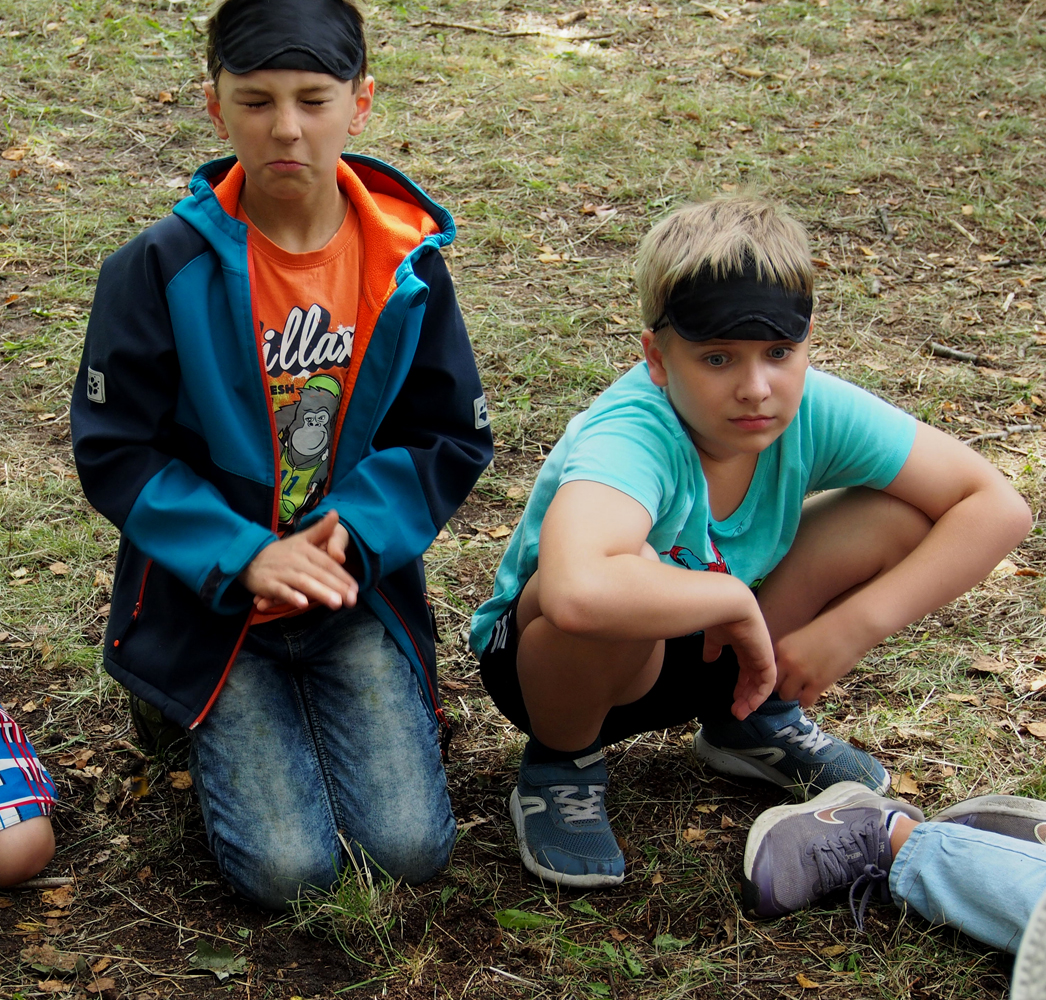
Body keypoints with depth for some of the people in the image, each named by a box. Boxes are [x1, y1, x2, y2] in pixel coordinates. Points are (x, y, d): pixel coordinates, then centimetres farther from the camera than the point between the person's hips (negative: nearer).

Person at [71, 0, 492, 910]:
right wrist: (245, 556, -20)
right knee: (287, 867, -13)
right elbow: (114, 450, -8)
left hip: (358, 583, 2)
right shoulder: (163, 269, -11)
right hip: (211, 588, -2)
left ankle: (322, 698, 19)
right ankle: (218, 719, 19)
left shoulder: (409, 262, -4)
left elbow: (454, 439, 2)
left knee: (411, 846, -11)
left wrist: (353, 533, -16)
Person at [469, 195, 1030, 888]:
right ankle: (562, 762, -5)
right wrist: (737, 600, -38)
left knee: (903, 514, -15)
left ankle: (755, 720, 10)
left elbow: (998, 507, -15)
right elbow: (577, 593, -57)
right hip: (557, 660, -5)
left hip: (717, 652, 5)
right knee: (625, 578, -40)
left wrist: (854, 625, -23)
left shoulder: (813, 411, -20)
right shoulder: (630, 436, -36)